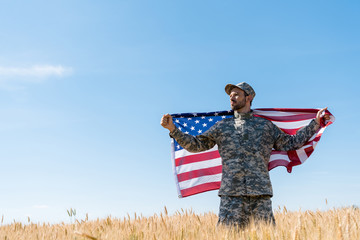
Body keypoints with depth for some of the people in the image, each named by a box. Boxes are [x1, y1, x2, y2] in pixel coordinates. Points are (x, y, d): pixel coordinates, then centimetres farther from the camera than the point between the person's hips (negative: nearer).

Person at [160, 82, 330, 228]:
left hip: (260, 192, 0)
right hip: (231, 192, 0)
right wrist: (173, 129, 7)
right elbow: (196, 144, 17)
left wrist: (315, 123, 21)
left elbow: (291, 143, 22)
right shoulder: (222, 127, 17)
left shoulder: (265, 126, 17)